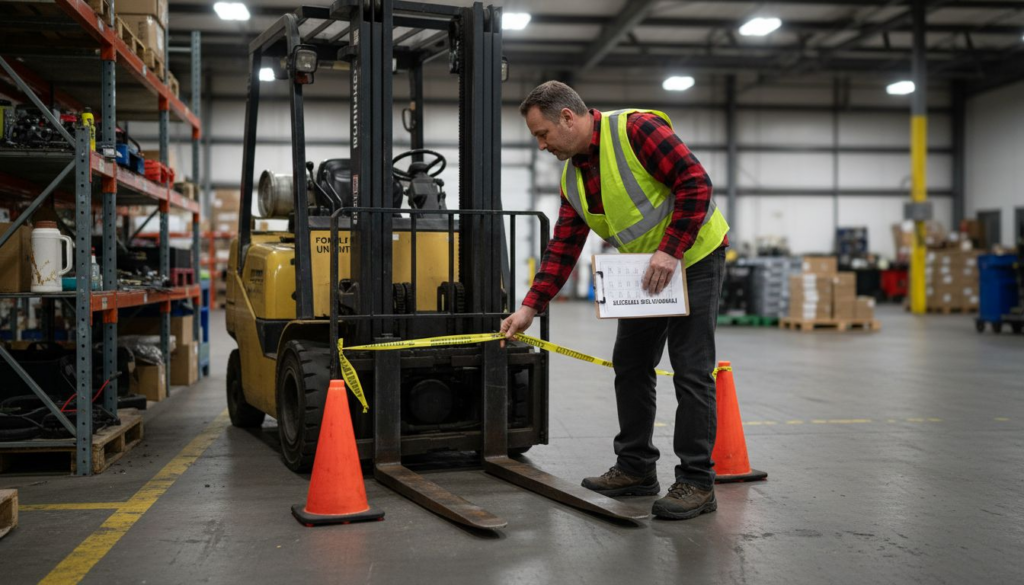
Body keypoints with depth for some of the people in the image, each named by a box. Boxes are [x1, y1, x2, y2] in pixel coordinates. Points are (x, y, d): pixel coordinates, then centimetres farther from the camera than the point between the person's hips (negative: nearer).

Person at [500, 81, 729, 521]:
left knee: (691, 371, -7)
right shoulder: (572, 178, 5)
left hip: (694, 259, -8)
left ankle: (697, 483, 1)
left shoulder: (637, 129, -20)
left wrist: (670, 251, -27)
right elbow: (563, 248, 5)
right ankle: (636, 468, 21)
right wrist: (530, 307, -2)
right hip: (645, 272, 8)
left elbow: (696, 183, -24)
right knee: (630, 366, 10)